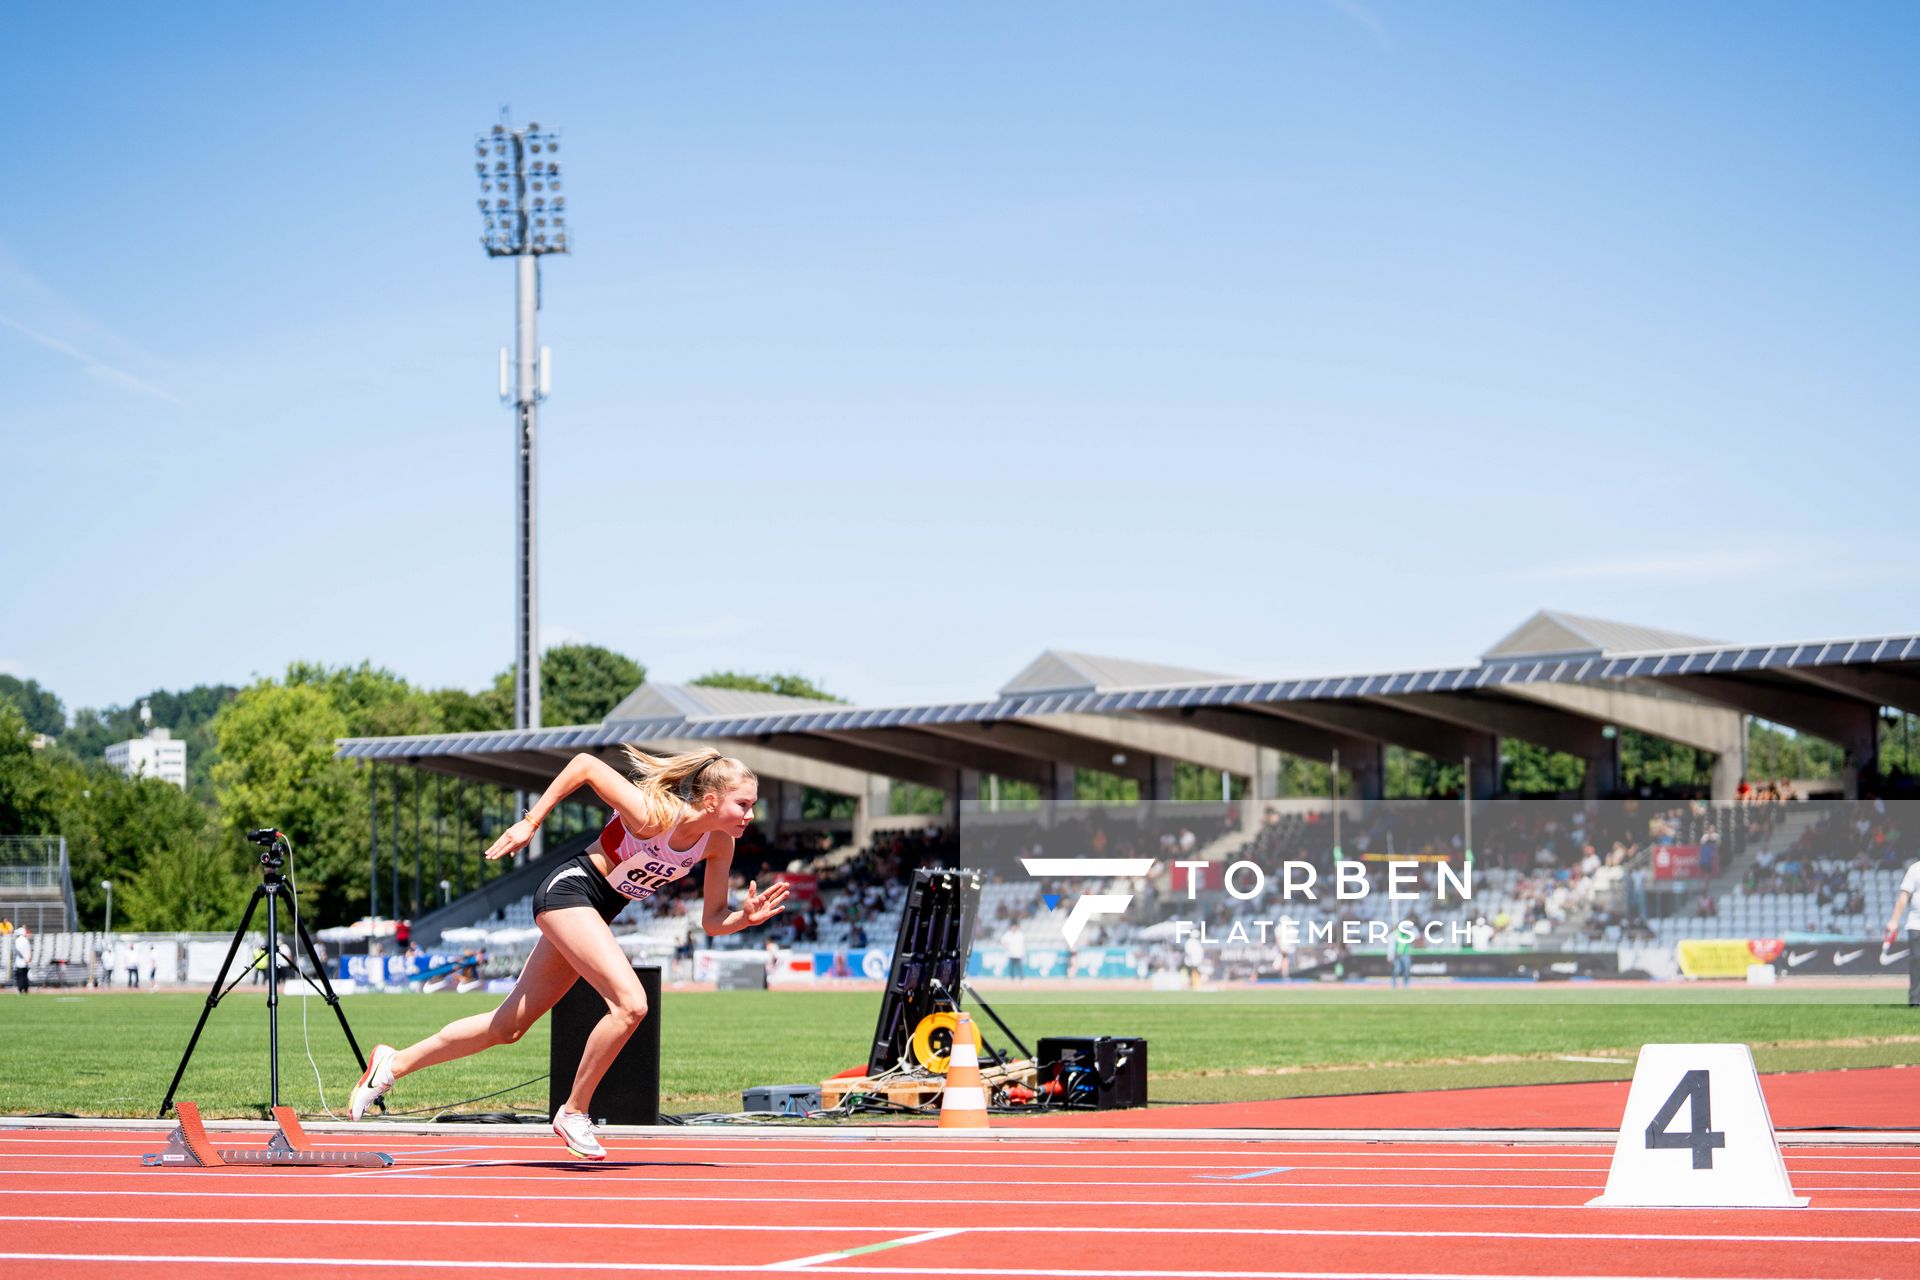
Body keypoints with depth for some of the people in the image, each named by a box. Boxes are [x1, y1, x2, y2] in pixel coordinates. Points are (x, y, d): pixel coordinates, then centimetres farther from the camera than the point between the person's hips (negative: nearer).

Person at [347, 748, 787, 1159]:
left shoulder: (720, 845, -7)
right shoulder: (652, 814, -27)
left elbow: (712, 922, 0)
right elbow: (585, 765, -18)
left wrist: (747, 917, -21)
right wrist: (530, 822, -13)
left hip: (594, 913, 8)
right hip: (570, 889, -8)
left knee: (510, 1025, 11)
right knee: (631, 1003, -24)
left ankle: (394, 1063, 23)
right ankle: (573, 1113, -8)